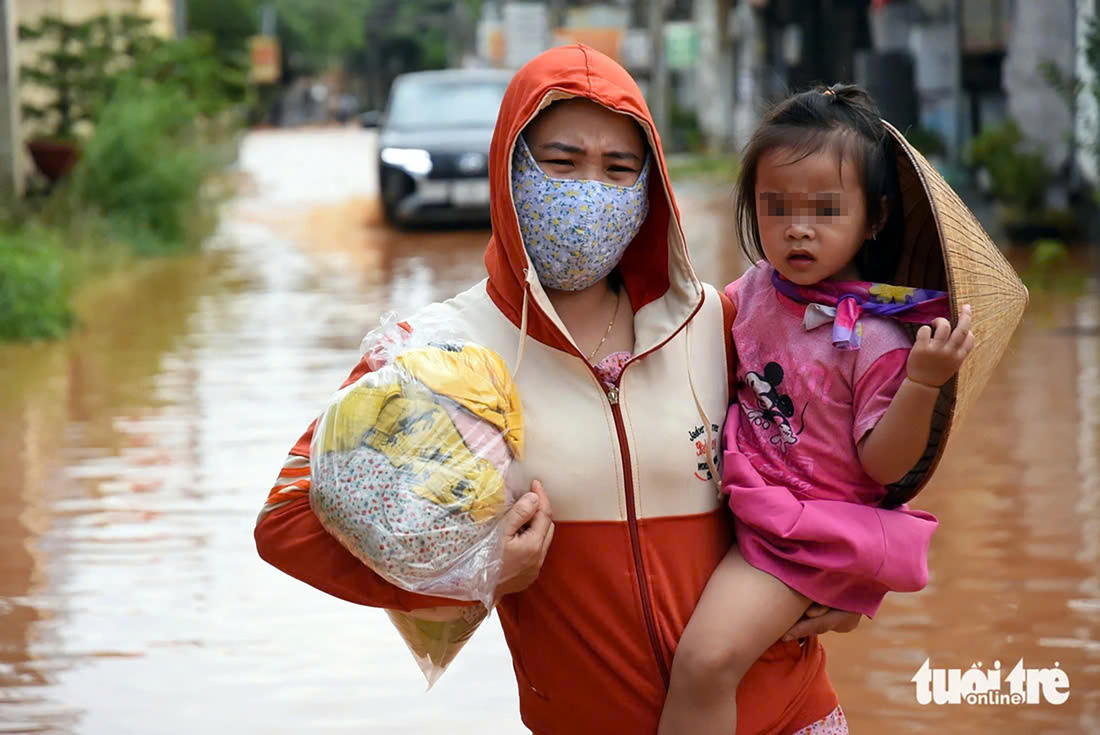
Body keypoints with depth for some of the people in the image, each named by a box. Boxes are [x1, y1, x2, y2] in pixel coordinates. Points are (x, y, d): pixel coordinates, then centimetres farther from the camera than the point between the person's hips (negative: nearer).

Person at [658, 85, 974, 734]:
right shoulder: (757, 286, 0)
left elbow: (883, 464, -17)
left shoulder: (875, 336, -19)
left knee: (707, 659, -21)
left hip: (804, 522, -8)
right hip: (739, 493, 8)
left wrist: (923, 382, -31)